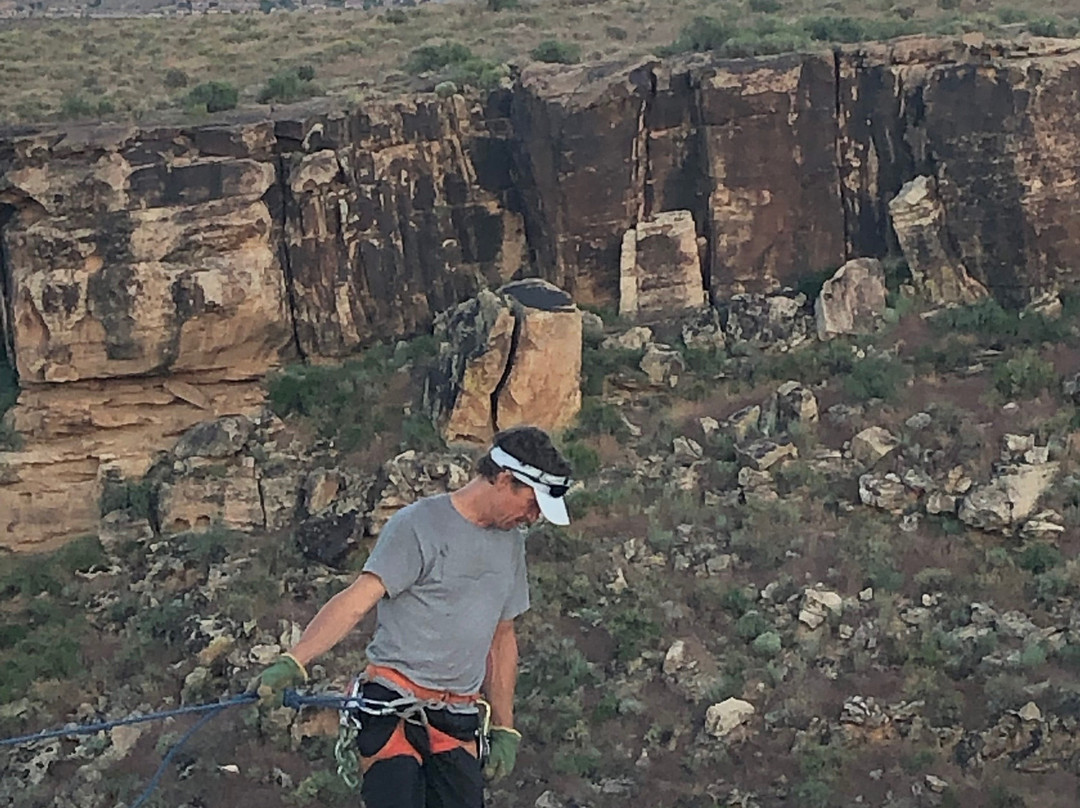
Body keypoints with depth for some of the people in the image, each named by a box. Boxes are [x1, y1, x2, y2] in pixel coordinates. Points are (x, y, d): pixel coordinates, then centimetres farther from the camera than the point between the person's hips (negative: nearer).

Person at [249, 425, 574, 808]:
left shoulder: (510, 543, 17)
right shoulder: (418, 525, -6)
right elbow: (357, 600, -15)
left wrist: (504, 729, 22)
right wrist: (294, 661, -27)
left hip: (458, 725, 6)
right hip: (395, 710, -6)